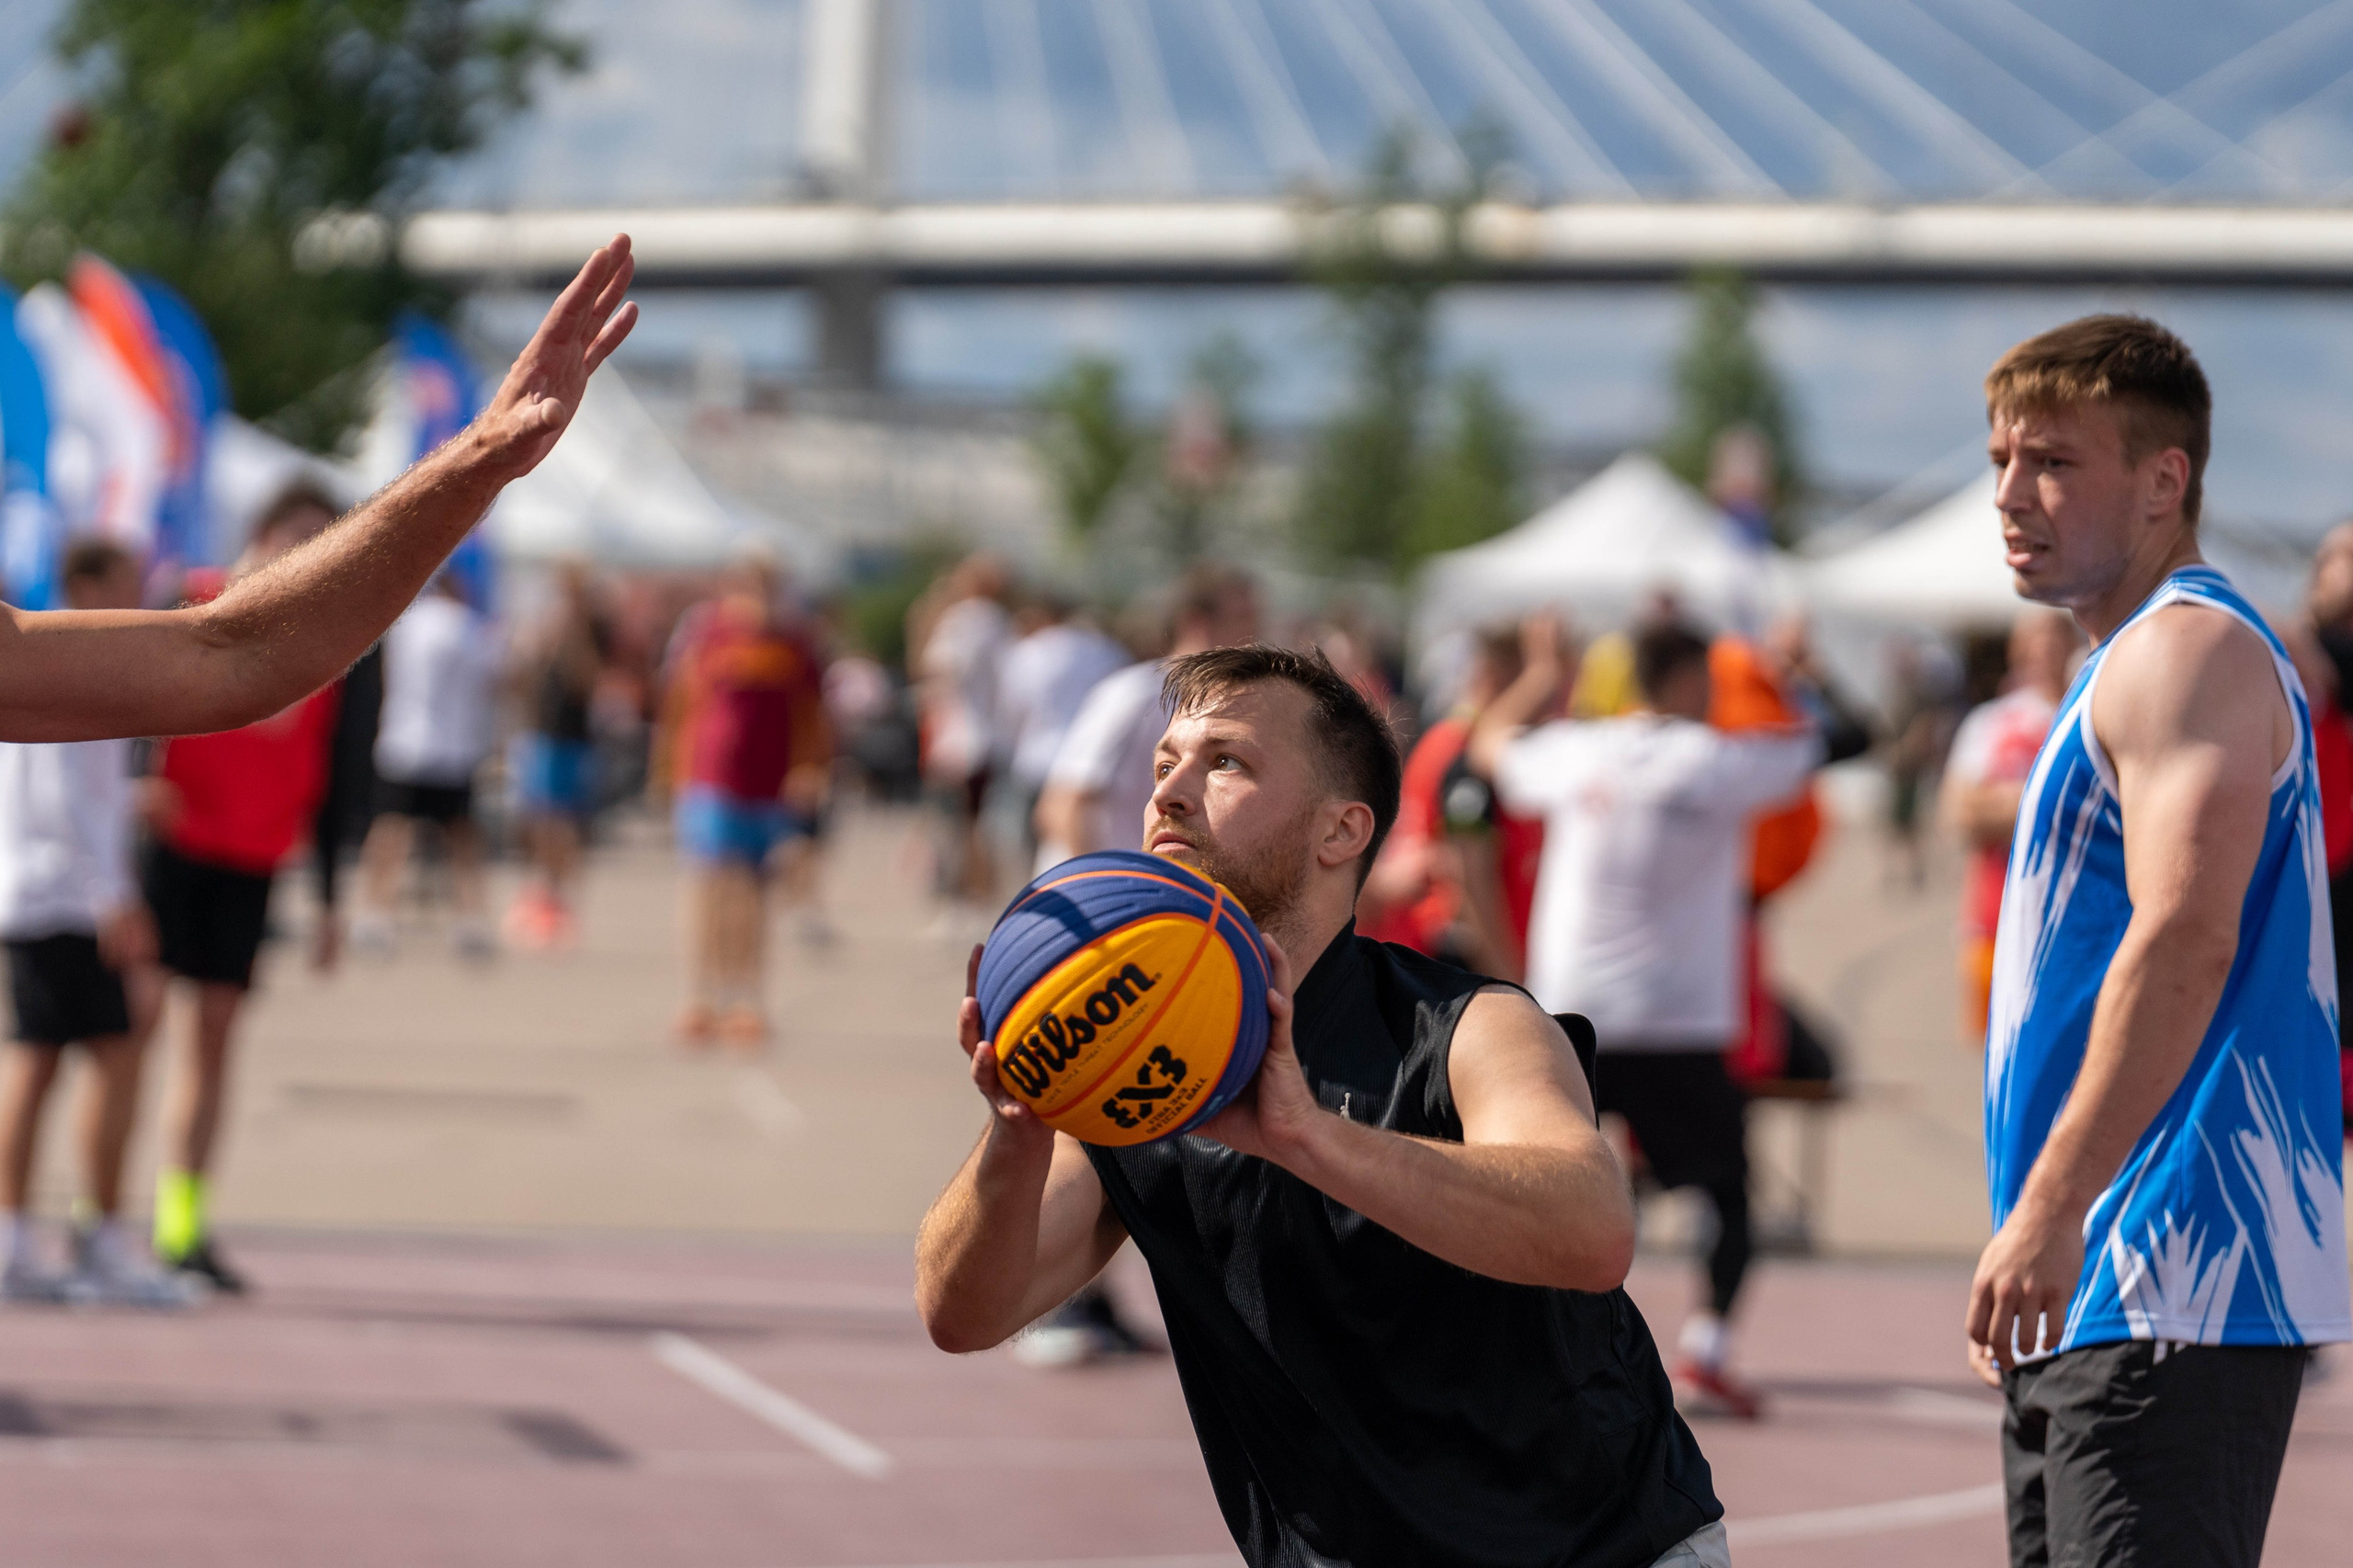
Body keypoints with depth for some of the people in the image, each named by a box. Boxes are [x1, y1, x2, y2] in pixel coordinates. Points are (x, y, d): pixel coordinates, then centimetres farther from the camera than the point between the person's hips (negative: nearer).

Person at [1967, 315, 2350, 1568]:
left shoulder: (2188, 653, -10)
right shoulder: (2125, 665, 22)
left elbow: (2185, 940, -23)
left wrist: (2051, 1208, -28)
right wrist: (2039, 1237, 24)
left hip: (2172, 1294, -11)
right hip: (2095, 1294, 11)